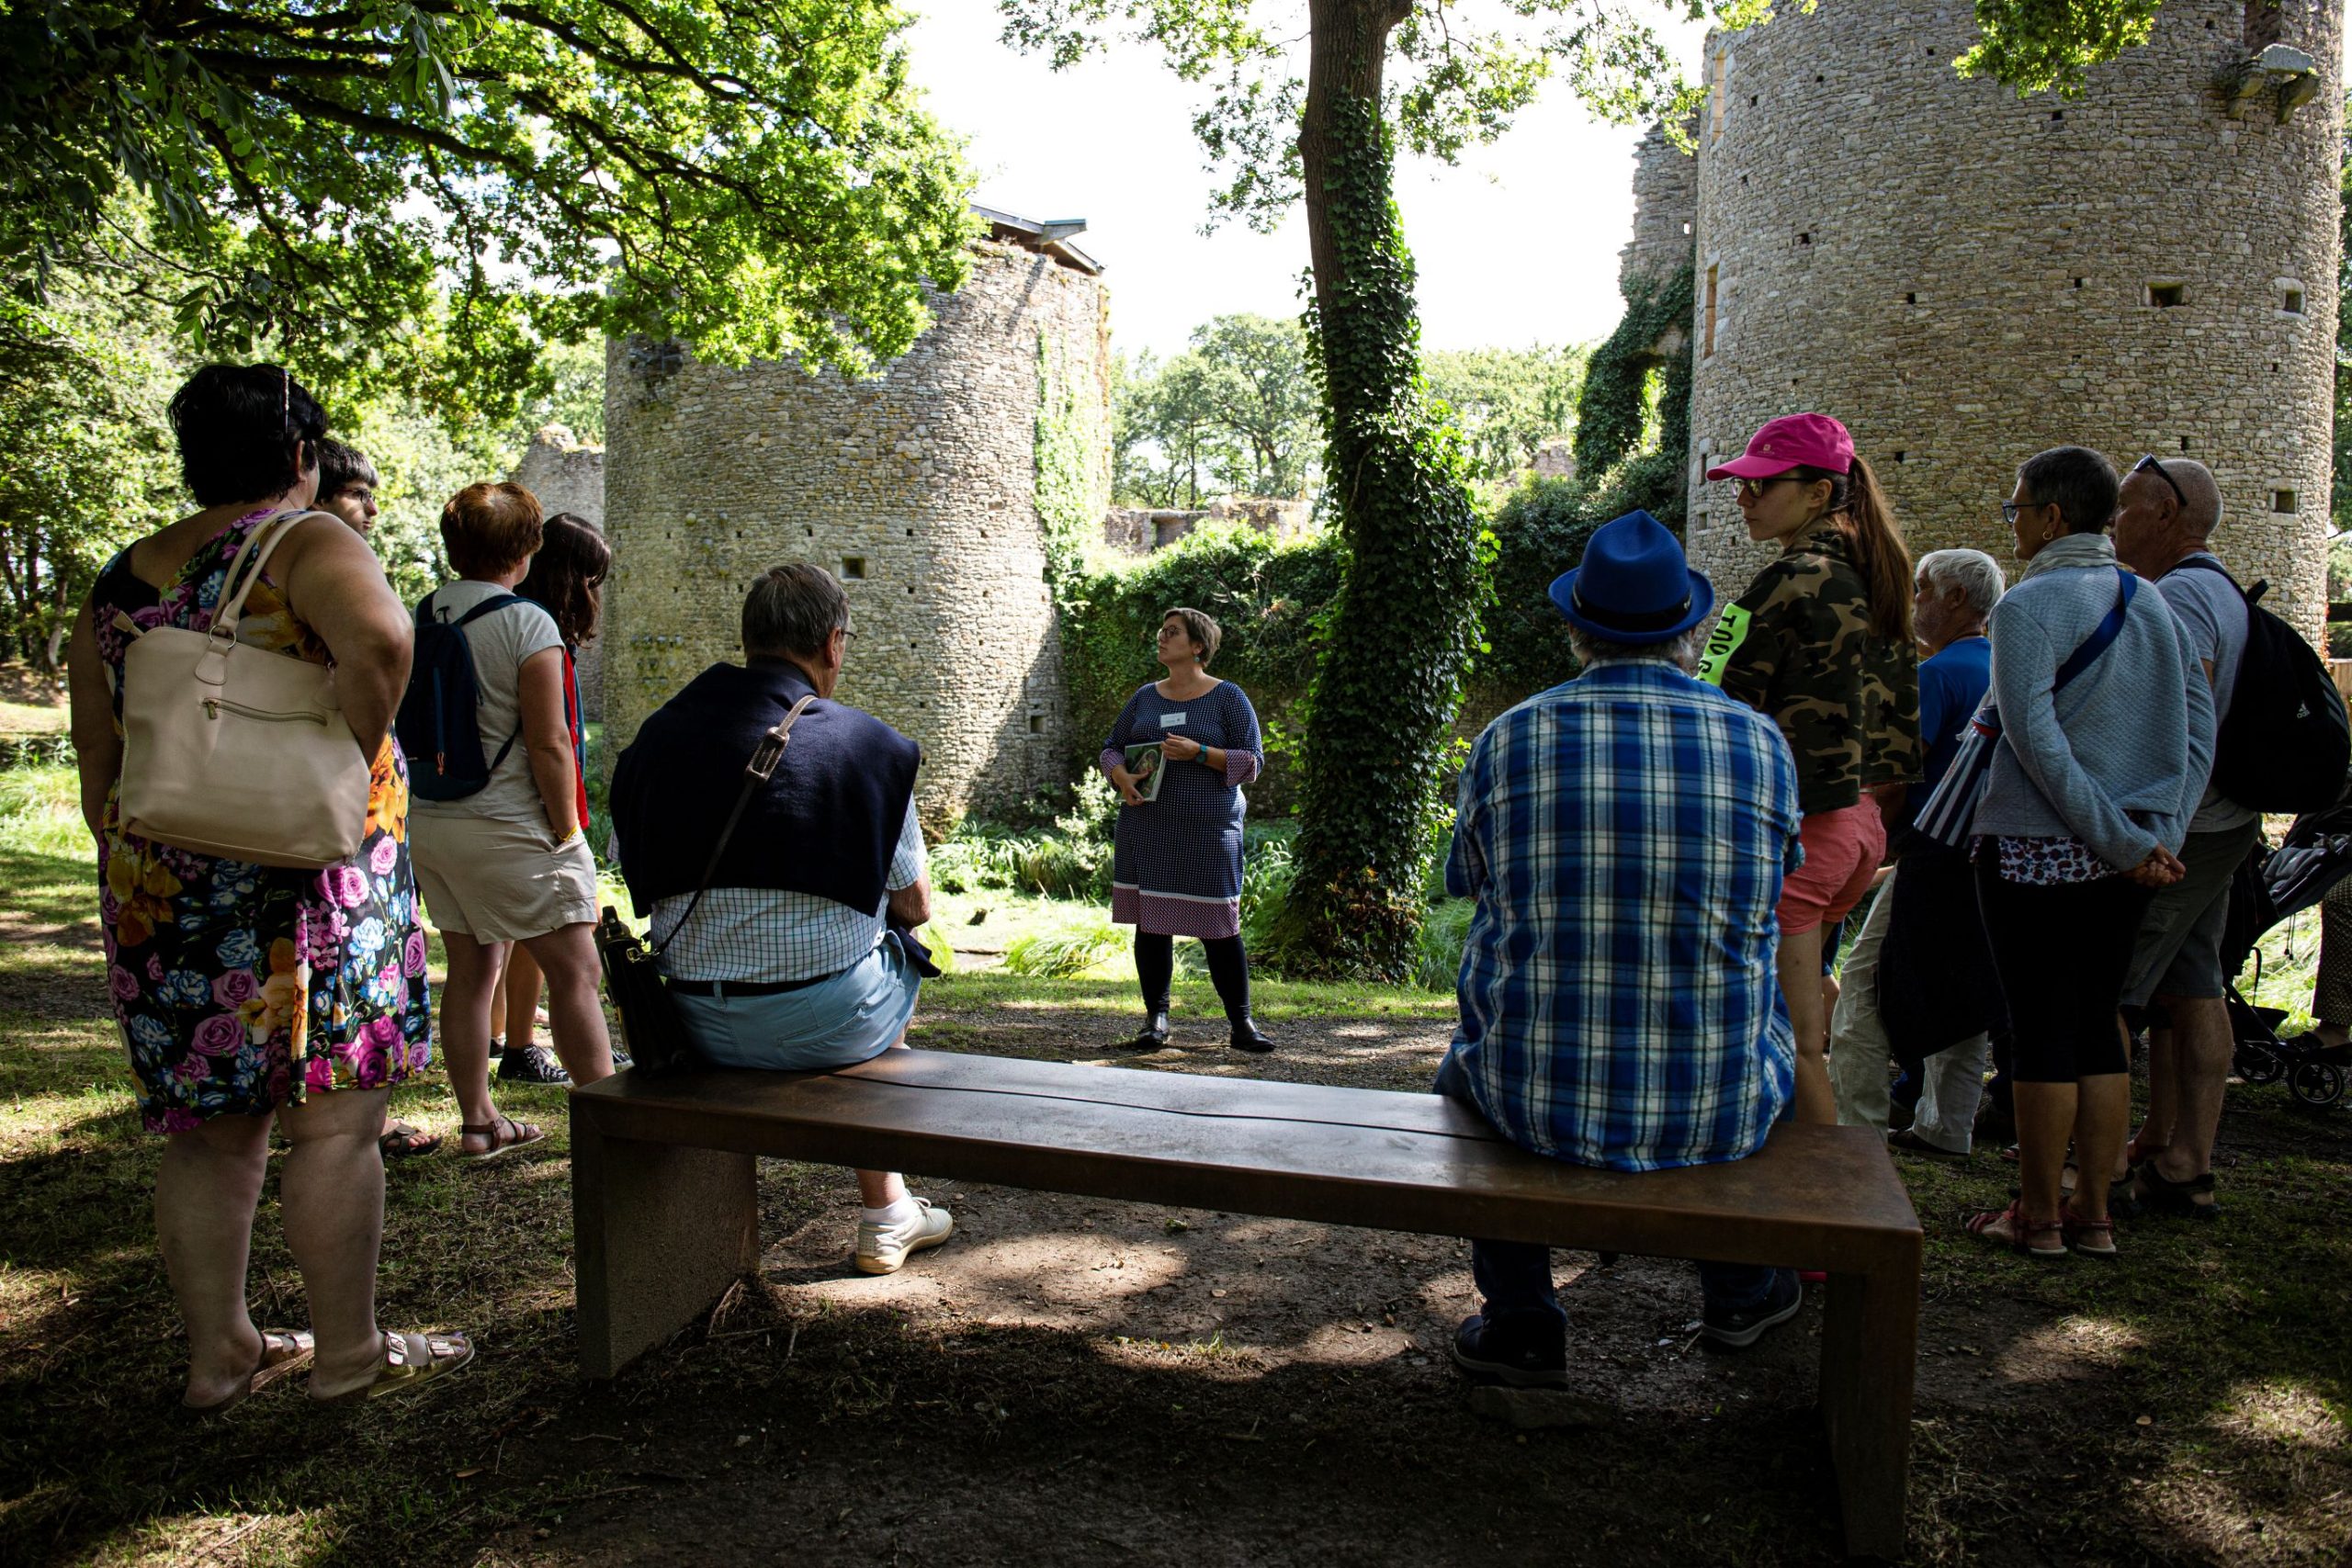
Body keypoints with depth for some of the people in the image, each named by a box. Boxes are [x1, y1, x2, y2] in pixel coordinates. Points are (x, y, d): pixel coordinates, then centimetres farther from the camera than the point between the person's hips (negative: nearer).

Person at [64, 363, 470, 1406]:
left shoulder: (119, 585, 15)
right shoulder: (306, 544, -5)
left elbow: (98, 771, 17)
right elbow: (379, 637, -28)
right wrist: (349, 766, -17)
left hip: (156, 889, 7)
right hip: (302, 882, -7)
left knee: (209, 1129, 14)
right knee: (334, 1119, 2)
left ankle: (219, 1352, 25)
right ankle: (349, 1351, 12)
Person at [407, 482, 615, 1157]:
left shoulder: (420, 616, 7)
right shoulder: (526, 622, -13)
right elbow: (548, 745, -16)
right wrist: (567, 831, -7)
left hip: (431, 820, 7)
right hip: (509, 826, -7)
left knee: (470, 970, 14)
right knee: (575, 973, -1)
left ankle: (477, 1121, 22)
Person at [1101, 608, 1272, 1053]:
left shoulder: (1227, 697, 2)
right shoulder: (1145, 697, 14)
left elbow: (1252, 760, -3)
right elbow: (1112, 748, 18)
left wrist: (1199, 753, -16)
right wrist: (1122, 777, -4)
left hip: (1208, 830, -4)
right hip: (1146, 829, 4)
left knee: (1219, 927, -3)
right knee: (1150, 923, 4)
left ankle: (1241, 1023, 6)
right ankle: (1156, 1020, 13)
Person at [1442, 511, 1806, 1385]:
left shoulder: (1508, 740, -7)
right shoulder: (1760, 742, -4)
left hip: (1537, 1103, -1)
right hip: (1716, 1114, 2)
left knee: (1466, 1061, 34)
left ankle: (1520, 1322, 34)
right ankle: (1739, 1293, 49)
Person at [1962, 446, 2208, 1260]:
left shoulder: (2029, 605, -11)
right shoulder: (2153, 604, 11)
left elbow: (2037, 742, -18)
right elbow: (2198, 729, 7)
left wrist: (2121, 840, -14)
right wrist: (2159, 834, 2)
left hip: (2038, 850, -7)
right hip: (2123, 859, 7)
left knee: (2041, 1030, 2)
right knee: (2098, 1023, 13)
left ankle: (2037, 1216, 12)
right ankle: (2094, 1214, 20)